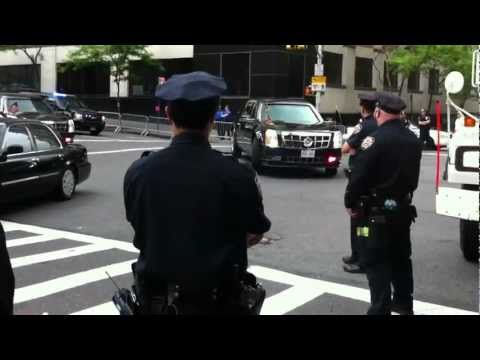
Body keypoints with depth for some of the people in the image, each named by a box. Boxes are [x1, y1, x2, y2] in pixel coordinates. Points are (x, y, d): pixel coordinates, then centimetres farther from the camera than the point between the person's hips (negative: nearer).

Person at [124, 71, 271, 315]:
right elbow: (256, 234, -2)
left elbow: (139, 228, 4)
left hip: (155, 301, 2)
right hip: (219, 303, -2)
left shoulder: (138, 172, -12)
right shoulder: (237, 175, -19)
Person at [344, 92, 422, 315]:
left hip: (378, 211, -8)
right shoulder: (413, 140, 8)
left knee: (376, 262, -1)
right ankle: (403, 303, 31)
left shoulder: (375, 139, -18)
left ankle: (381, 309, 0)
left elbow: (359, 176, -19)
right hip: (403, 208, 8)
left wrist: (350, 203, -7)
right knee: (401, 258, 19)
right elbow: (413, 176, 15)